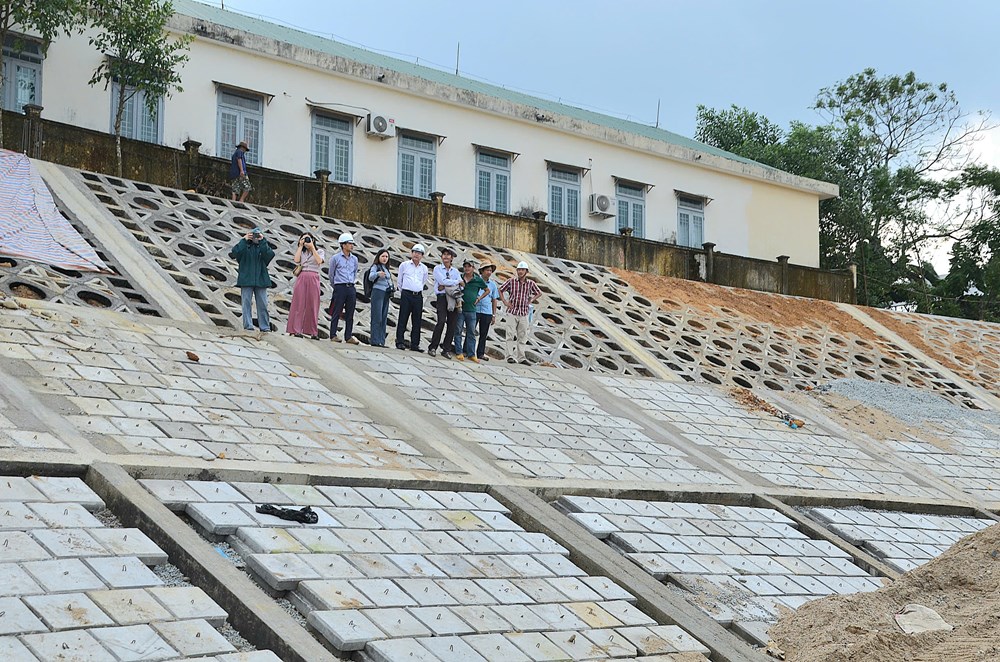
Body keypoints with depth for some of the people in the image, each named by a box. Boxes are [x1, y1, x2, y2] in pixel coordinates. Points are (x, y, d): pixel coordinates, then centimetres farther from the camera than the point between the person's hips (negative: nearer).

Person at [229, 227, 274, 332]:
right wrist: (244, 240, -9)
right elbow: (235, 252, -12)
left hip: (260, 280, 1)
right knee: (247, 303, -3)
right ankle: (248, 325, -1)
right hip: (246, 279, -1)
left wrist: (262, 241, -10)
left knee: (262, 304, 3)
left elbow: (270, 254, -11)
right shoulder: (245, 246, 5)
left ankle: (265, 326, 7)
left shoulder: (263, 246, 10)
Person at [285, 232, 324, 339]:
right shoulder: (301, 251, 16)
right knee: (298, 304, -4)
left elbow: (319, 261, -9)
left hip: (313, 279, -1)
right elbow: (296, 260, -2)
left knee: (312, 305, -1)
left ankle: (313, 332, 1)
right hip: (301, 278, 1)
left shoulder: (320, 251, 11)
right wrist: (301, 246, 3)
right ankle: (295, 330, -7)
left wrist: (312, 247, -5)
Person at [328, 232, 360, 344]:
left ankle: (348, 336, 7)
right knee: (336, 313, -3)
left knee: (350, 314, 4)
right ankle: (333, 335, 1)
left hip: (351, 288, 4)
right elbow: (331, 274, 8)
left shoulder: (354, 259, 11)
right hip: (339, 288, -4)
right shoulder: (335, 258, -1)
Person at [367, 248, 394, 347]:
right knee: (377, 318, -11)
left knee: (384, 318, 6)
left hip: (386, 294, 8)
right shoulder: (375, 267, -4)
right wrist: (377, 274, -44)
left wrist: (393, 287, 11)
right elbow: (371, 277, -23)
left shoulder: (386, 269, 19)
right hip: (378, 292, -8)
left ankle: (381, 342, 7)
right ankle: (375, 341, -13)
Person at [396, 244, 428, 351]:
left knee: (417, 322, 2)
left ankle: (414, 344, 6)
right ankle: (399, 342, -3)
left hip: (418, 296, 3)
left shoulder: (424, 268, 11)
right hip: (406, 295, -3)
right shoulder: (404, 265, 5)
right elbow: (399, 281, 13)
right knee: (403, 319, -5)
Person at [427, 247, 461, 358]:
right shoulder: (437, 269, 7)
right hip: (441, 297, -4)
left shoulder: (455, 271, 19)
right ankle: (432, 348, -12)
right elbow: (443, 281, -9)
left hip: (453, 298, 4)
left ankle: (446, 350, 4)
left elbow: (460, 286, 6)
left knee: (452, 324, -2)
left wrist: (445, 286, -9)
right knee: (441, 321, -19)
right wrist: (457, 282, 0)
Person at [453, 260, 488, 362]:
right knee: (458, 331, 0)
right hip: (460, 308, 0)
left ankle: (471, 354, 9)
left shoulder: (478, 280, 4)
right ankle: (459, 352, 5)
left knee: (471, 333, 4)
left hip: (471, 309, 0)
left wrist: (479, 298, 6)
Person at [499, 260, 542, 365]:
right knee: (511, 336, -5)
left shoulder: (531, 283, 4)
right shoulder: (512, 281, -2)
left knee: (522, 337, 7)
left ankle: (521, 358, 13)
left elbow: (539, 293, 19)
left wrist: (531, 301, 6)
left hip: (524, 313, 3)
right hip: (512, 312, -2)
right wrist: (505, 302, 0)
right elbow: (501, 290, 9)